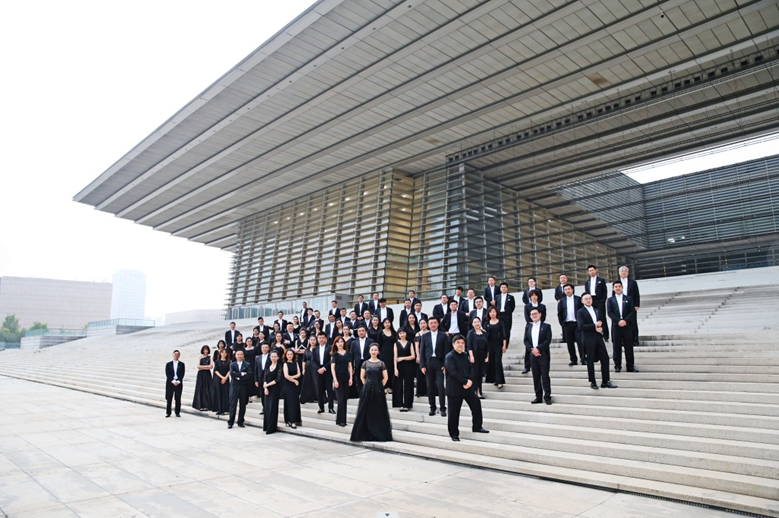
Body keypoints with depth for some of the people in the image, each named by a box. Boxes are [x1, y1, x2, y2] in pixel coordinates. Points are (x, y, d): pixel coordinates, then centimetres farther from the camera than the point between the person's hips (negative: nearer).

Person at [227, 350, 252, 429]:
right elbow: (232, 374, -10)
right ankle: (230, 422, 7)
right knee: (233, 405, -1)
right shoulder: (232, 364, 7)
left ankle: (240, 422, 15)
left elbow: (250, 375, -10)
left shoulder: (247, 364, 4)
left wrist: (238, 377, -12)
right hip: (234, 386, 0)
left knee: (242, 405, 5)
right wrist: (242, 374, -15)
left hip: (243, 387, 0)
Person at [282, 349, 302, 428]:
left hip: (295, 386, 5)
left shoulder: (295, 363, 9)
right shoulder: (285, 364, -4)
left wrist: (292, 377, -13)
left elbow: (299, 374, 1)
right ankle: (291, 421, -3)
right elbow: (286, 376, -14)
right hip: (288, 385, -5)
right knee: (290, 402, -5)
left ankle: (295, 420, 12)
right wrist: (294, 380, -6)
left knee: (296, 402, 4)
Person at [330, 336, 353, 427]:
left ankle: (343, 419, 14)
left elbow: (350, 366, 9)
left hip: (346, 378, 3)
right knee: (341, 399, -7)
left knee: (345, 399, 6)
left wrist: (351, 378, 1)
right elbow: (332, 368, -5)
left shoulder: (347, 353, 8)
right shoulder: (334, 354, -1)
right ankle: (340, 420, 0)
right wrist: (335, 380, -12)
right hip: (338, 378, -3)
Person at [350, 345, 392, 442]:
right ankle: (366, 433, 13)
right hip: (367, 390, 2)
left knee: (378, 411, 2)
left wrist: (379, 387, -1)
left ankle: (379, 433, 12)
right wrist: (367, 385, 5)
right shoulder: (365, 363, 5)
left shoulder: (381, 363, -1)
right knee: (366, 411, 3)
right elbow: (362, 376, 10)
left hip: (378, 390, -2)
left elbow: (385, 377, 0)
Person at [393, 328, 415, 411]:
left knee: (408, 386, 0)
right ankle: (401, 404, 7)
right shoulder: (396, 344, 7)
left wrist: (402, 358, -8)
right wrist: (395, 369, -8)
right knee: (399, 385, 0)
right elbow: (395, 357, 0)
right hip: (399, 366, 0)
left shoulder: (410, 343, 7)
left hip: (408, 366, 0)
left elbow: (413, 356, 0)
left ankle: (406, 405, 6)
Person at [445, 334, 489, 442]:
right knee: (454, 412, 1)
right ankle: (454, 434, 14)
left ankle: (477, 427, 27)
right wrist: (465, 381, -18)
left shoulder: (465, 356, 10)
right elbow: (453, 372, -22)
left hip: (467, 387, 7)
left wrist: (470, 381, -10)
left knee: (476, 404, 10)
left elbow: (471, 368, 8)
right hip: (454, 389, -7)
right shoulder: (450, 357, -14)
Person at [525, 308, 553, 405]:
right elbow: (526, 340, 10)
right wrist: (532, 349, -6)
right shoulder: (528, 327, 14)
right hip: (532, 355, 4)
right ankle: (538, 397, 12)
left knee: (545, 376, -4)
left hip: (543, 354, -4)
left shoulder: (546, 326, 2)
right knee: (536, 377, 6)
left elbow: (548, 340, -7)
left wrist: (538, 348, -15)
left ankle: (547, 397, 3)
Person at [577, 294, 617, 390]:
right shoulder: (580, 312, -2)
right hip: (588, 339, -5)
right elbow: (581, 326, -13)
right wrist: (595, 326, -14)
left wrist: (601, 328, -4)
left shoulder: (596, 310, 16)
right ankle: (592, 382, 11)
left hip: (598, 337, 5)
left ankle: (605, 382, 12)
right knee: (590, 360, 1)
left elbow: (602, 323, 19)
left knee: (605, 358, 3)